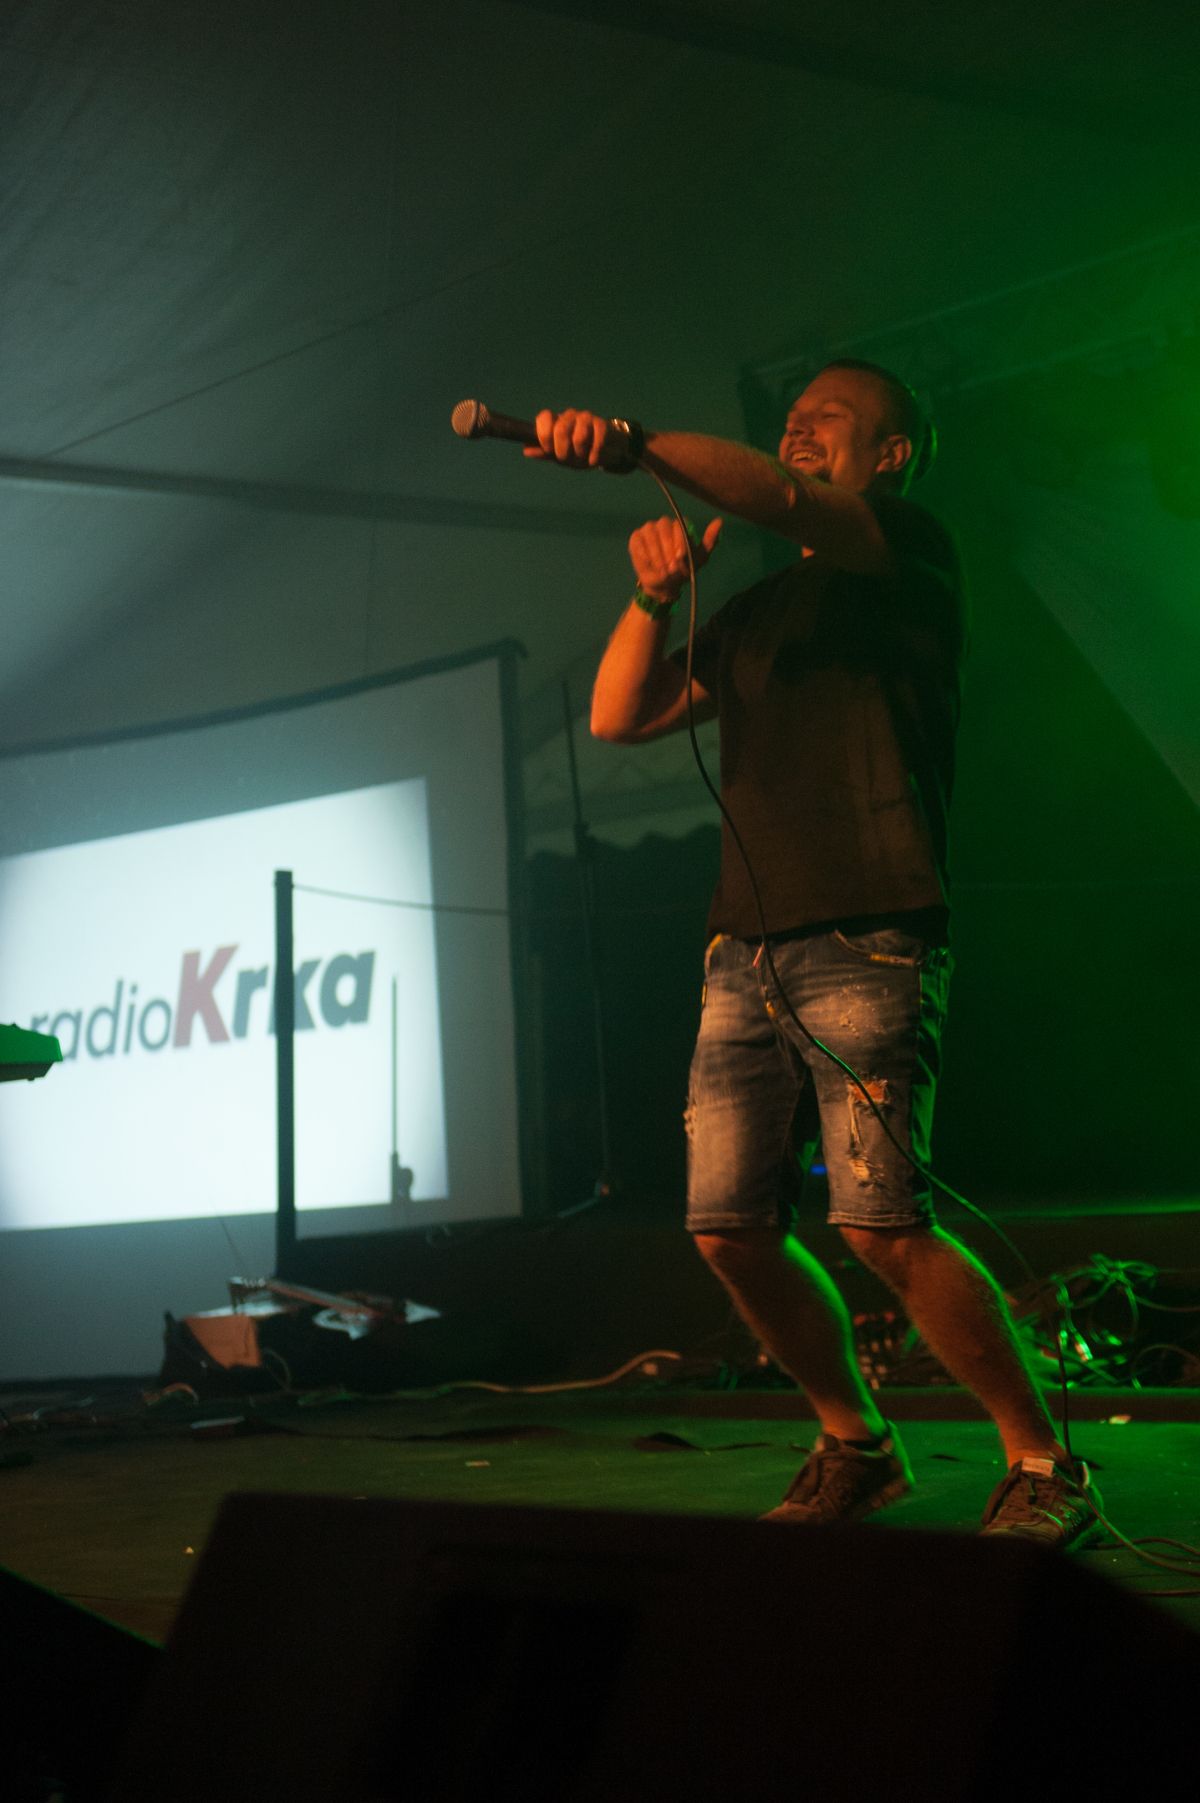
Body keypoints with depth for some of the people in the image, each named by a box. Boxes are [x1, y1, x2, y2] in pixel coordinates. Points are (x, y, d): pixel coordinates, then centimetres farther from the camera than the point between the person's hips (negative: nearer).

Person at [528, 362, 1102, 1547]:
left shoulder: (914, 552, 5)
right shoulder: (756, 613, 26)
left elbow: (783, 500, -16)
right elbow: (617, 719, 20)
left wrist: (634, 444, -29)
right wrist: (653, 599, 4)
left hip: (865, 944, -7)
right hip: (744, 956, 7)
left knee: (881, 1227, -17)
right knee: (731, 1230, 1)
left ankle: (1043, 1466, -4)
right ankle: (855, 1448, 19)